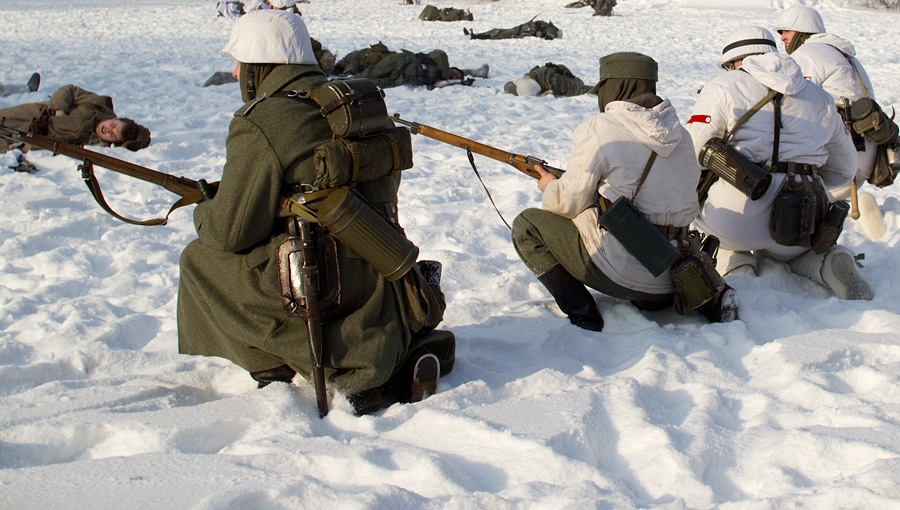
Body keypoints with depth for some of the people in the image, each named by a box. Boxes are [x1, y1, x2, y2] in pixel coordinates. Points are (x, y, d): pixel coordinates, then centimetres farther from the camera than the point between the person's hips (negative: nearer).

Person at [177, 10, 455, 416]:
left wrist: (204, 213, 13)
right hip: (383, 274, 8)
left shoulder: (258, 126, -13)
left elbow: (231, 232, -12)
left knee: (200, 261, 7)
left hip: (320, 286, -7)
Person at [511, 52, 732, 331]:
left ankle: (582, 316, 0)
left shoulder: (599, 130, -12)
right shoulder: (679, 133, 7)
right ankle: (708, 299, 12)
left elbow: (569, 203, -6)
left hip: (621, 273, -7)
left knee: (528, 225, 5)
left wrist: (550, 187, 16)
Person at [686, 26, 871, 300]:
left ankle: (734, 268, -1)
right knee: (791, 249, 36)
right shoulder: (821, 98, 17)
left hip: (736, 220, -4)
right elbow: (843, 169, 24)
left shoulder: (723, 88, 2)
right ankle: (827, 264, 2)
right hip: (802, 226, 4)